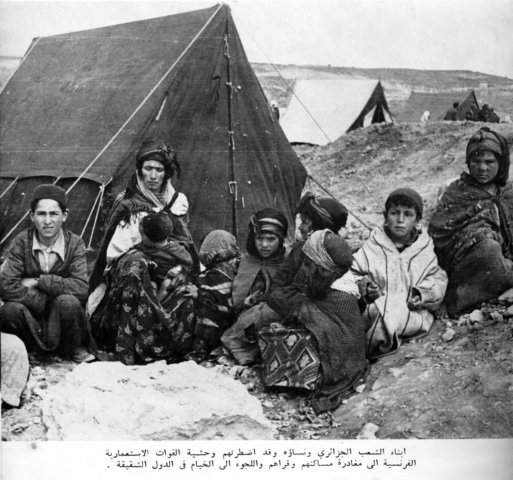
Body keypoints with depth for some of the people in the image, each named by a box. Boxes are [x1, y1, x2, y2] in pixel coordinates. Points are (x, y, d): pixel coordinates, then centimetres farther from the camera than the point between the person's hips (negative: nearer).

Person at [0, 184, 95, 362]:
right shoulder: (22, 242, -6)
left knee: (68, 303, -33)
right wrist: (44, 300, -21)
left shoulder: (74, 243, -6)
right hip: (30, 318, 0)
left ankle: (73, 348, -4)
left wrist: (38, 282, -20)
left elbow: (81, 288, -20)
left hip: (59, 320, 0)